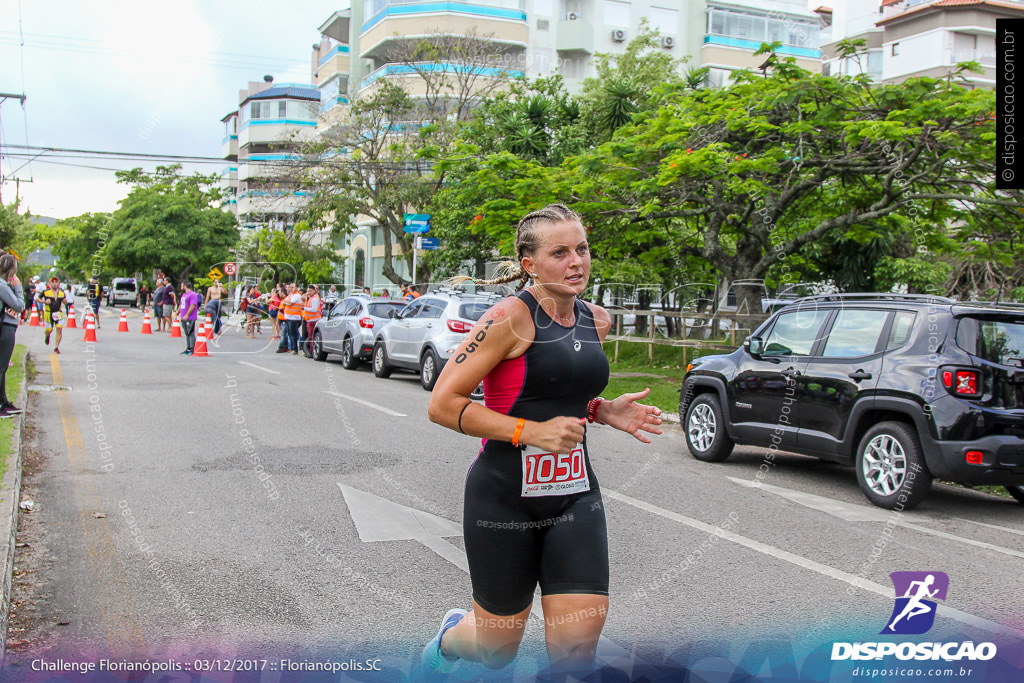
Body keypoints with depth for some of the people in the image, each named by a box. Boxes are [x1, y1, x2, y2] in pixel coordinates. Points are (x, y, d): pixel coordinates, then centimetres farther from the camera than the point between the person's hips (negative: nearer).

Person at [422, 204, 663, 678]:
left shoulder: (596, 320, 7)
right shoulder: (512, 318, -15)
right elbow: (443, 404, -16)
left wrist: (604, 412, 4)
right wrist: (531, 432, -22)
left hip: (575, 494, 5)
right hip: (505, 496, -5)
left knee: (577, 648, -4)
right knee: (499, 651, 12)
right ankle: (452, 635, 46)